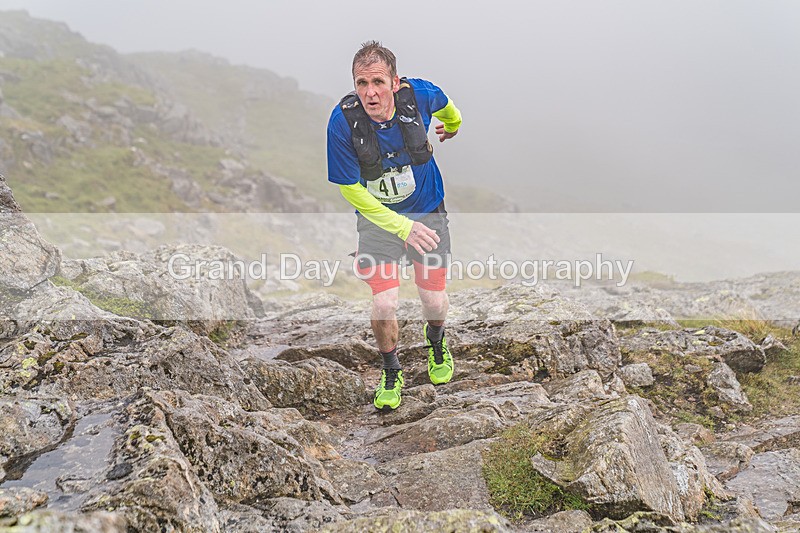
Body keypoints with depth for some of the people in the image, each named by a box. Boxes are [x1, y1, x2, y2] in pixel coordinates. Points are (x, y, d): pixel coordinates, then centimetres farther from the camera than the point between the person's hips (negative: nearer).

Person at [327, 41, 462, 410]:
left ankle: (435, 342, 42)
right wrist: (402, 227, -22)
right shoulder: (343, 122, -26)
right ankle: (391, 373, 21)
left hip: (427, 212, 2)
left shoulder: (419, 94, -22)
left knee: (434, 301, 3)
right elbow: (351, 190, -17)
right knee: (384, 306, -11)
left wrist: (454, 125, 28)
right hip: (377, 217, -1)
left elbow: (445, 106, 6)